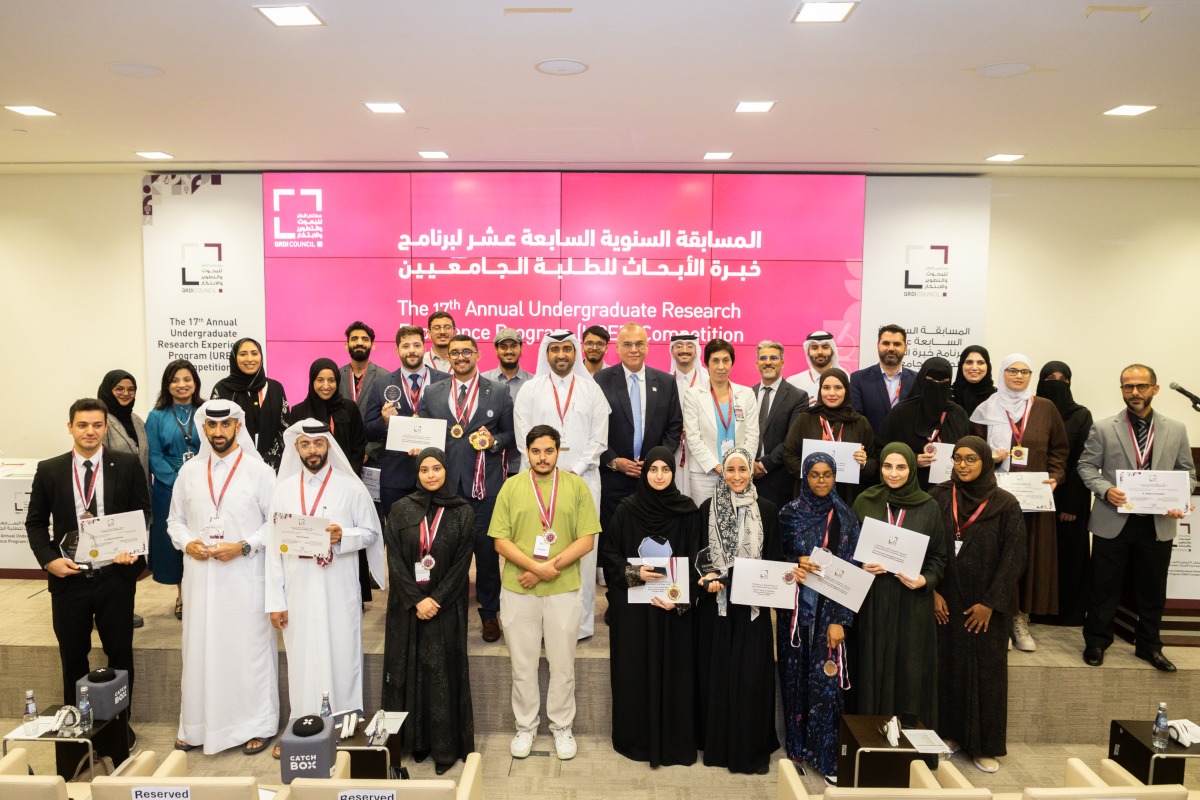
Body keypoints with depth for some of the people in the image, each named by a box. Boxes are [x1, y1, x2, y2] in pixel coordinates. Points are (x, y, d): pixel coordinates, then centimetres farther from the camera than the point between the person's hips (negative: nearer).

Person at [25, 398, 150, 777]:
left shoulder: (128, 465, -3)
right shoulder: (49, 470, 1)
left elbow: (143, 512, 0)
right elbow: (35, 522, 6)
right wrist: (49, 559, -8)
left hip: (115, 576, -1)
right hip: (69, 578, 1)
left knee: (120, 656, 12)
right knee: (73, 660, 15)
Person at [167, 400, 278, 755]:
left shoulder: (259, 471, -4)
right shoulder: (189, 471, 8)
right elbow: (175, 520, 14)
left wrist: (244, 546, -15)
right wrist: (187, 542, -5)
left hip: (245, 575, -3)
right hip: (200, 575, 4)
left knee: (248, 648, 3)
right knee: (200, 649, 10)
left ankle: (256, 724, 15)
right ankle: (196, 725, 24)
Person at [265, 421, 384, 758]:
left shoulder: (351, 488, -2)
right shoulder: (283, 490, 4)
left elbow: (371, 533, 3)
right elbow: (273, 547, 3)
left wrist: (343, 536, -18)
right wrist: (275, 600, 0)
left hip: (339, 592, -2)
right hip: (298, 591, 2)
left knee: (340, 657, 4)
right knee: (302, 659, 8)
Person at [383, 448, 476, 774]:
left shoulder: (462, 511, -1)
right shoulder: (400, 510, 2)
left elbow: (462, 562, -4)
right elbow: (395, 560, -3)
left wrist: (435, 600, -12)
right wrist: (417, 599, -12)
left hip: (446, 606, -1)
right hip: (407, 606, 2)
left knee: (443, 673, 2)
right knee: (409, 671, 6)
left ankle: (446, 746, 11)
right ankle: (415, 741, 19)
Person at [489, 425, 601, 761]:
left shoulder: (576, 486, -1)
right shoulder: (511, 486, 2)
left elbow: (587, 539, -5)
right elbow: (500, 540, -3)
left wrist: (550, 566, -14)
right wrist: (535, 567, -15)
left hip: (563, 589, -1)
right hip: (518, 590, 1)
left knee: (563, 664, 10)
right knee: (522, 664, 11)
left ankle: (562, 727, 27)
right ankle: (525, 727, 28)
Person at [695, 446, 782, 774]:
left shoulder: (767, 510, 1)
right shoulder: (708, 508, 2)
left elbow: (774, 557, 3)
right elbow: (699, 553, 4)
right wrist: (709, 578, -13)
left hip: (752, 603, -1)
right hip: (715, 602, 1)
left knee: (751, 674, 1)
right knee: (716, 671, 7)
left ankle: (751, 748, 15)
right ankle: (717, 743, 21)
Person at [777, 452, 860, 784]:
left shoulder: (844, 517, -1)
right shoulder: (789, 513, 2)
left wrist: (840, 619, -11)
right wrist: (797, 562, -17)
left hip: (829, 609, -1)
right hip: (795, 606, 1)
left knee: (825, 679, -1)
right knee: (795, 675, 7)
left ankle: (826, 754, 9)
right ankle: (797, 742, 22)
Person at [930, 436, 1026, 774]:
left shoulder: (1005, 504, -6)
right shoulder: (939, 496, -2)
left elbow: (1013, 558, -6)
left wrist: (990, 602, -9)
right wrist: (932, 591, -5)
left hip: (986, 604, -1)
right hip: (946, 601, 1)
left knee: (986, 671, 5)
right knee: (948, 666, 7)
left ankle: (985, 745, 18)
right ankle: (950, 733, 22)